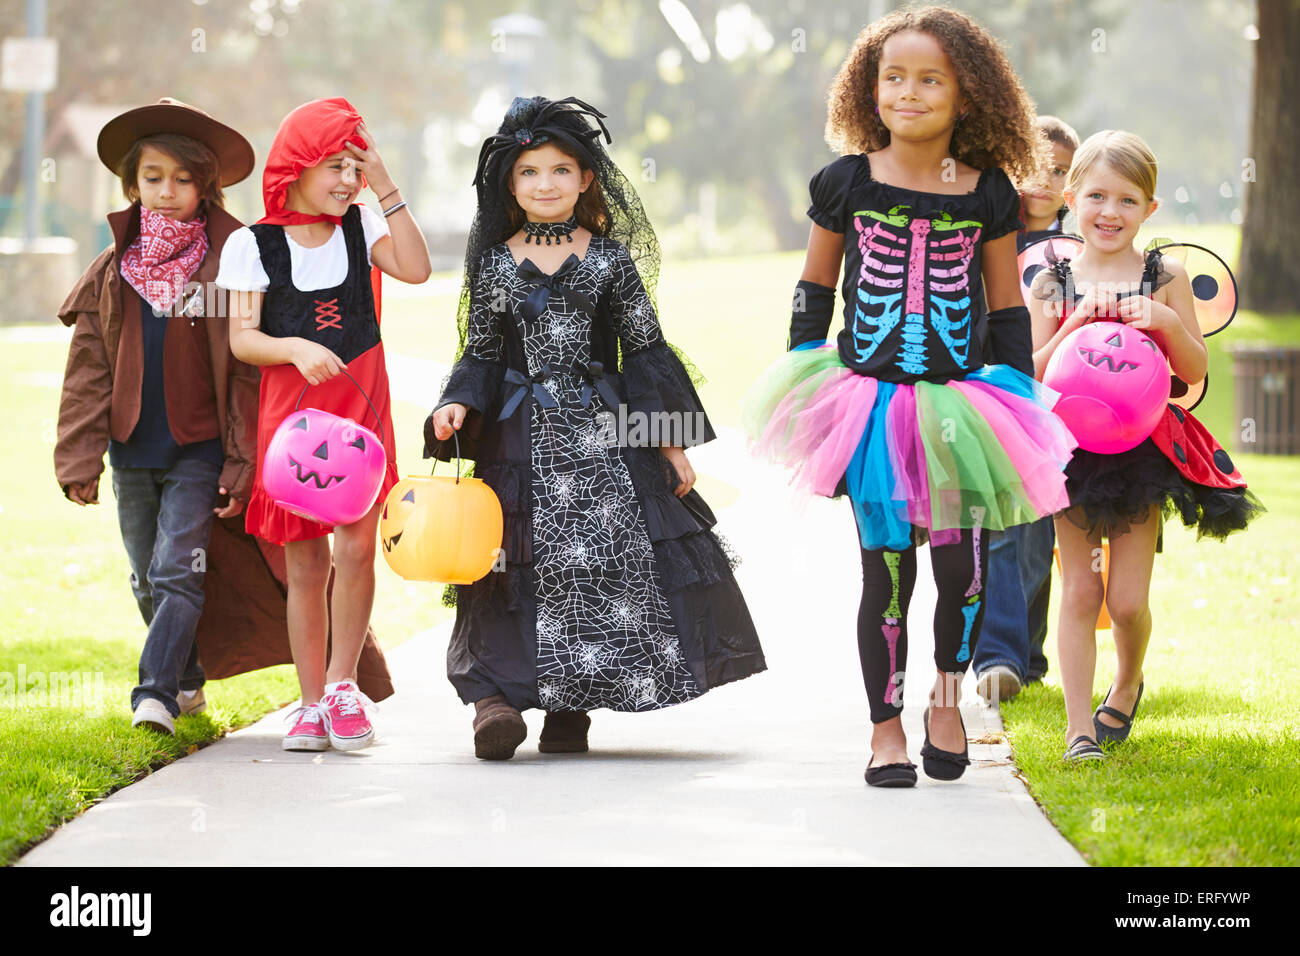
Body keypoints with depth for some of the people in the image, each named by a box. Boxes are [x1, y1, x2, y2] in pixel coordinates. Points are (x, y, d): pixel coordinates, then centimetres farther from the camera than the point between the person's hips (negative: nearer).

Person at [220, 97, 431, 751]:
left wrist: (386, 188, -10)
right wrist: (295, 348, -23)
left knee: (355, 549, -11)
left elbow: (415, 269, -10)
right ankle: (312, 704, 11)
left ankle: (342, 683, 6)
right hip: (291, 404, -1)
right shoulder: (253, 243, 1)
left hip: (360, 403, 1)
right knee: (305, 564, 2)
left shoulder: (360, 226, 8)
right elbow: (242, 337, -4)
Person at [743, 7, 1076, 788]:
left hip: (960, 402, 1)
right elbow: (816, 286, 11)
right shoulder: (847, 183, 1)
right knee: (886, 568, 1)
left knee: (965, 567, -2)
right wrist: (804, 374, 6)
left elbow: (1007, 307, 9)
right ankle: (886, 727, 12)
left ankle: (947, 700, 23)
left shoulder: (987, 193, 2)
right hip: (872, 400, -1)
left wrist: (1018, 400, 5)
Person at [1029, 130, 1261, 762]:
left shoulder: (1166, 279, 1)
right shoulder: (1052, 285, 2)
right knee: (1080, 592, 2)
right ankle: (1079, 725, 7)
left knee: (1128, 600, 0)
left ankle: (1128, 684, 31)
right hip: (1072, 444, 0)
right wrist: (1076, 324, -15)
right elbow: (1033, 375, -2)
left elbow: (1195, 371, 2)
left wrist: (1167, 323, -15)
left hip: (1144, 446, 0)